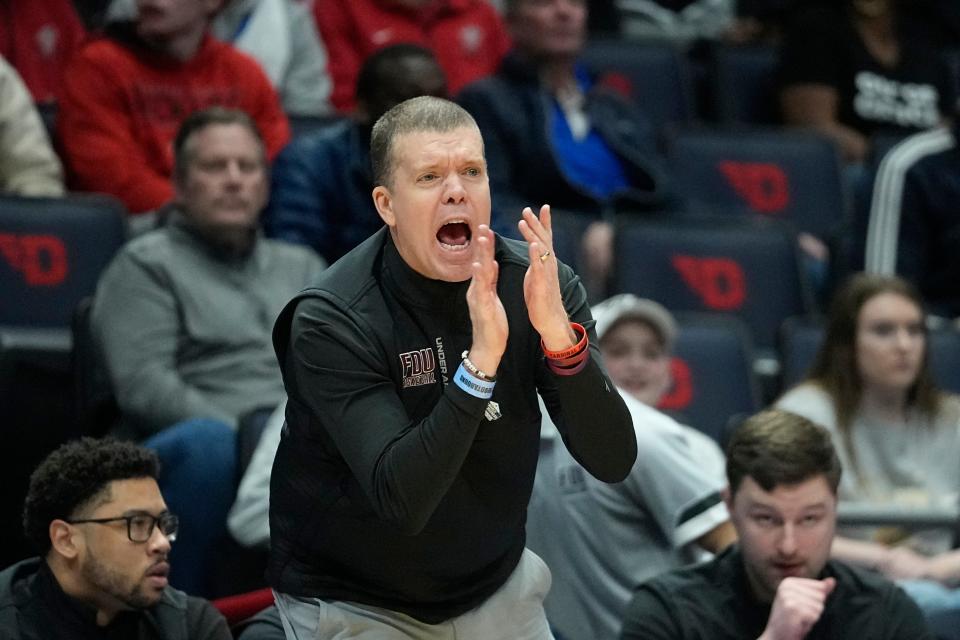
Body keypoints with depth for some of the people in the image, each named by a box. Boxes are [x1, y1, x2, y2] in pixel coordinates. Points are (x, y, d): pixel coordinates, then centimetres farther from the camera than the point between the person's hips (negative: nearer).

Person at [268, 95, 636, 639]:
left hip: (497, 587, 4)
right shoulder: (330, 323, -22)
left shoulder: (536, 282, -12)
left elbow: (613, 461, -18)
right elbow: (401, 498, -32)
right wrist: (481, 359, -42)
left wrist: (558, 333, -34)